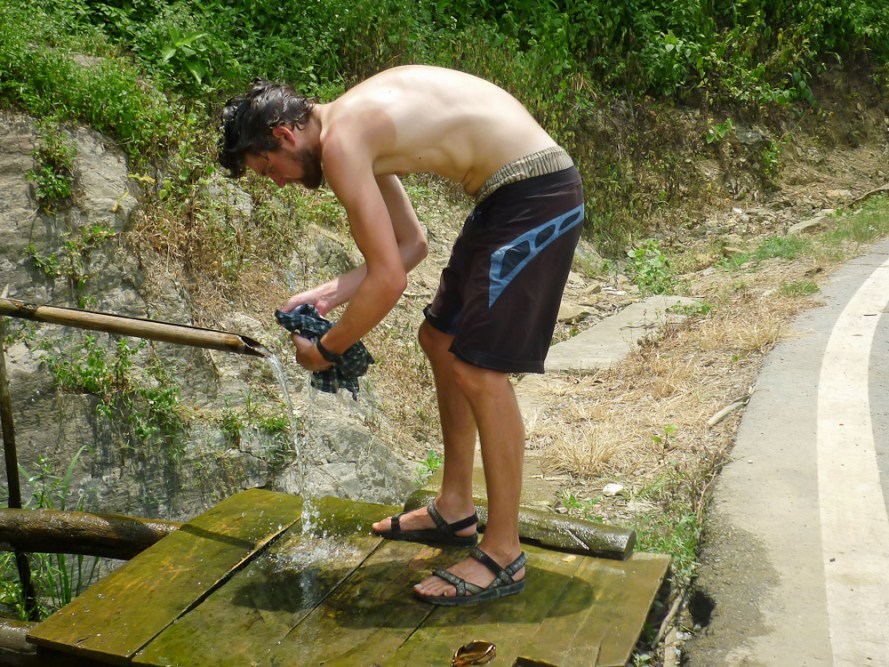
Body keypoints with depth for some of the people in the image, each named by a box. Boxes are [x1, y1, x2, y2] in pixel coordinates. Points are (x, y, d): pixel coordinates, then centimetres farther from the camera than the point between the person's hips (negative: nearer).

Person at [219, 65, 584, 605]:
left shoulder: (339, 141, -16)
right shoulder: (361, 129, 14)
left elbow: (389, 280, -18)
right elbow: (412, 245, 19)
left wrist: (327, 350, -4)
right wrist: (332, 293, 13)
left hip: (536, 194, -10)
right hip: (509, 194, 10)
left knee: (479, 368, -9)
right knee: (441, 340, 16)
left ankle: (504, 555, 4)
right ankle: (455, 510, 28)